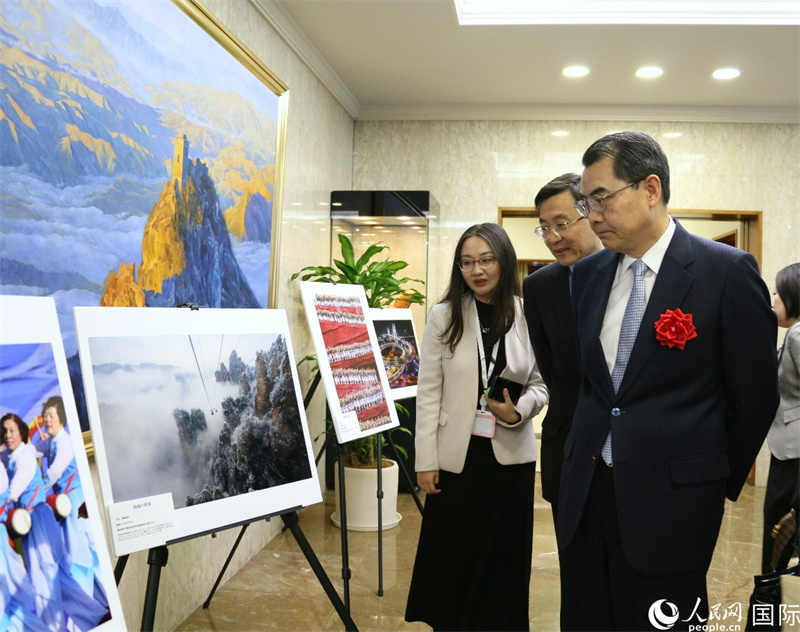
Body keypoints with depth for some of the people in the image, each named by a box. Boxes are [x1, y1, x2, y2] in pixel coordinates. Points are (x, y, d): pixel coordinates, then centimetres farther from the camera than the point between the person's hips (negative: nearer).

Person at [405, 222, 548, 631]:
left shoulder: (528, 315, -1)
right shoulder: (444, 316, -2)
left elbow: (541, 383, 4)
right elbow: (428, 392, -2)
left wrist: (518, 411, -17)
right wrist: (426, 460, -5)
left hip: (510, 455, 1)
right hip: (457, 455, 0)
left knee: (503, 560, 12)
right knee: (451, 559, 10)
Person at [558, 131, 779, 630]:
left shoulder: (728, 271, -10)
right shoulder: (587, 274, 5)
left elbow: (755, 395, -3)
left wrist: (720, 483, 5)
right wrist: (590, 453, 13)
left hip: (670, 500, -4)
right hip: (586, 493, 5)